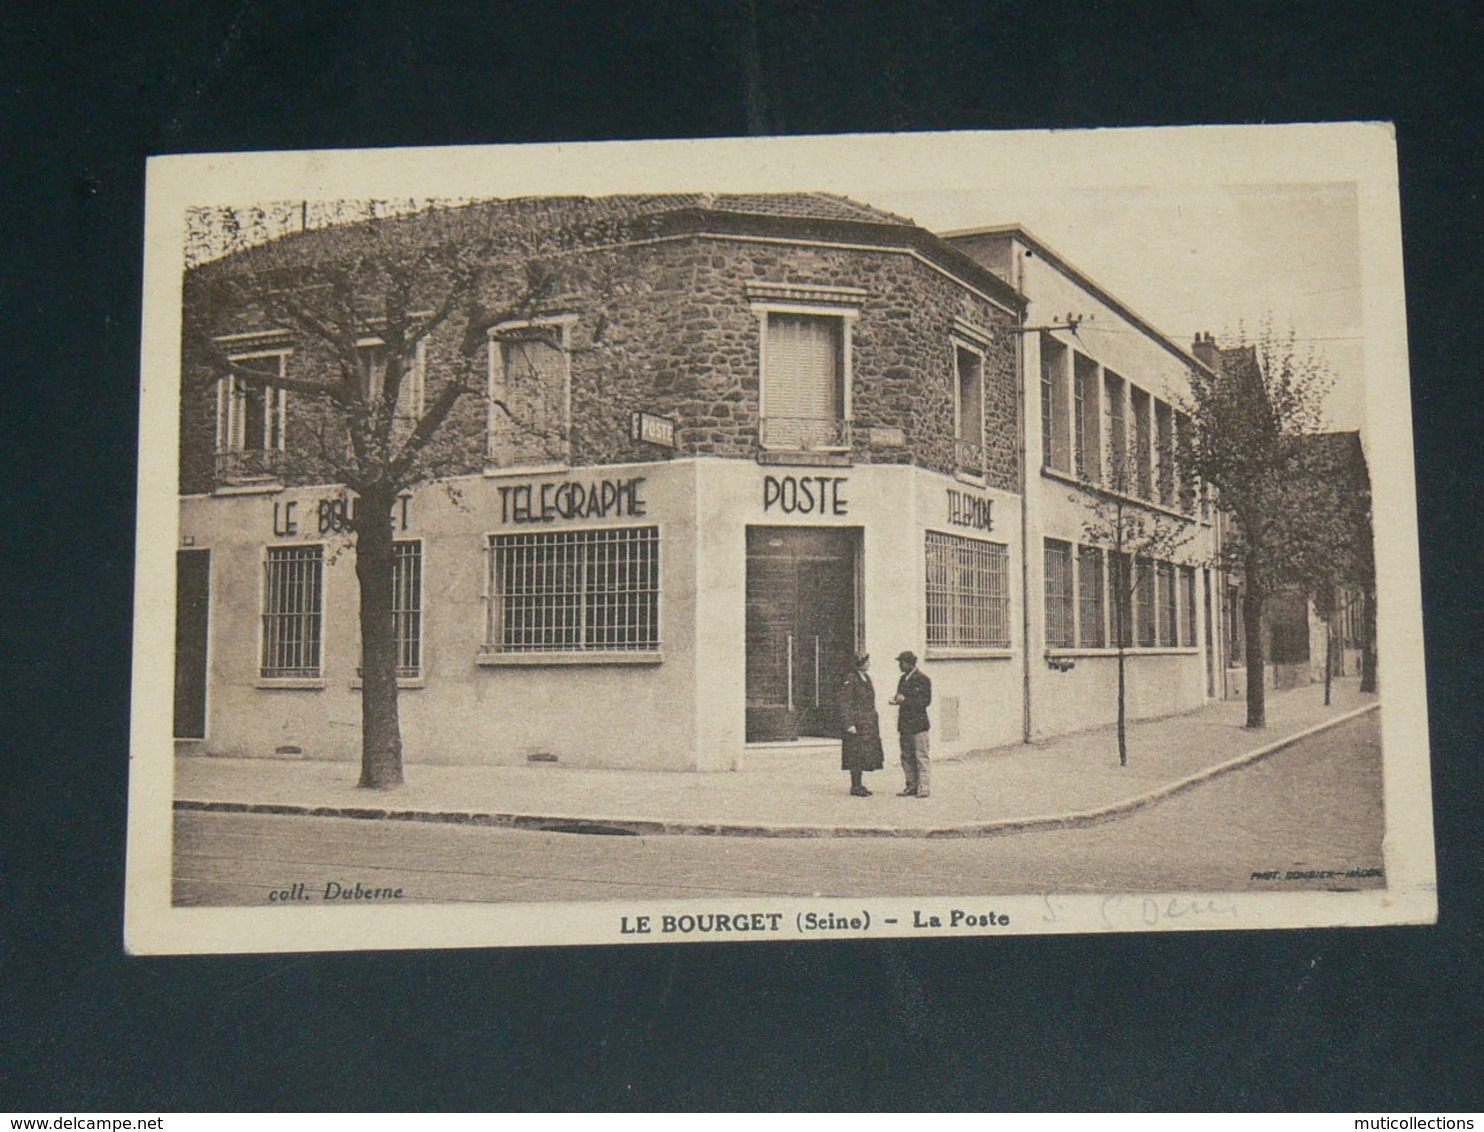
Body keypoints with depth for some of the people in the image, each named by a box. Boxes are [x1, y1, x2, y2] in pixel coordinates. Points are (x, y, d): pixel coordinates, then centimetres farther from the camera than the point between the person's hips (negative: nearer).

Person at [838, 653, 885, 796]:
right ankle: (855, 786, 0)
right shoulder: (850, 681, -11)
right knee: (856, 753, -6)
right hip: (857, 723, -8)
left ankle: (858, 784, 17)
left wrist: (875, 719, 20)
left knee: (864, 754, 10)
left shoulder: (867, 678, 14)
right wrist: (849, 724, -18)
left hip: (868, 724, 8)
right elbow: (845, 704, -14)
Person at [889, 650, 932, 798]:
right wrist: (896, 700, 0)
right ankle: (912, 787, 16)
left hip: (918, 724, -8)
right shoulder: (903, 679, 15)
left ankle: (924, 788, -2)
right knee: (906, 757, 9)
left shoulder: (923, 680, -7)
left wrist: (905, 700, -19)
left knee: (921, 757, -5)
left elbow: (926, 701, -13)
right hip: (904, 724, 8)